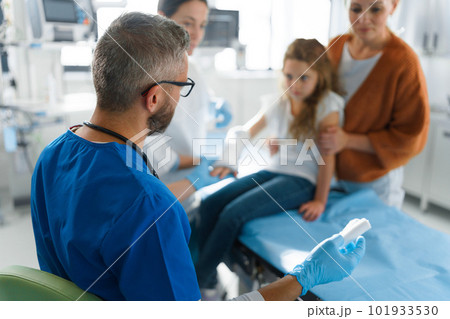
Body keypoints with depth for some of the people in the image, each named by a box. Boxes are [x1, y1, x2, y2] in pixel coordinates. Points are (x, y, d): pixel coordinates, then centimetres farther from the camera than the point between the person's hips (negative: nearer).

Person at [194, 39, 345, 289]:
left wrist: (320, 201, -9)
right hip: (272, 172, 6)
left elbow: (327, 156, -8)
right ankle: (209, 282, -3)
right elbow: (244, 133, 16)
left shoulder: (327, 104, -5)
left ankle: (194, 286, -9)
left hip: (302, 180, -6)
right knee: (210, 205, -12)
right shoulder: (278, 103, 10)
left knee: (234, 212, -24)